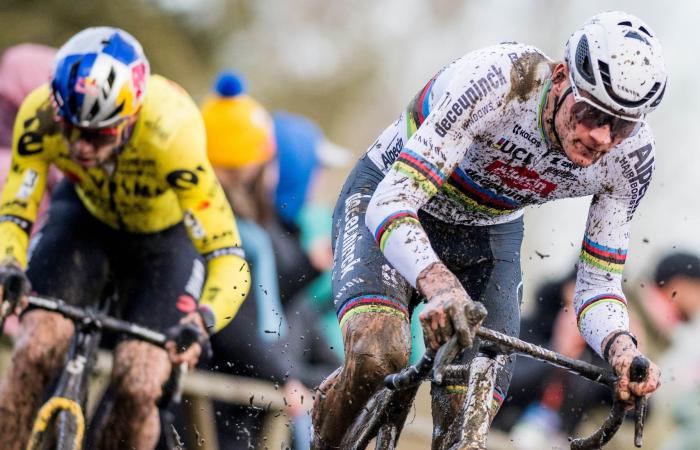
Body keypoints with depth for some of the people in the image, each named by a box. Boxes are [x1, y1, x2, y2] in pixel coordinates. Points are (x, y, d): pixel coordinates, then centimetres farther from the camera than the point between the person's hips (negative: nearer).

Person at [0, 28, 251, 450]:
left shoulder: (171, 134, -40)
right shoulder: (40, 115, -33)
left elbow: (229, 260, -39)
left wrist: (202, 320, -58)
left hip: (166, 234, -2)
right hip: (85, 215, 2)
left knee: (138, 387, -18)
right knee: (37, 350, -22)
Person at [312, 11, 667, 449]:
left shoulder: (630, 156, -22)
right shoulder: (499, 81, -37)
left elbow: (598, 285, -14)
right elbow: (391, 201, -40)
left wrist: (620, 345, -37)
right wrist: (437, 282, -58)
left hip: (490, 233, 4)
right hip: (389, 195, -4)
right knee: (378, 352, -31)